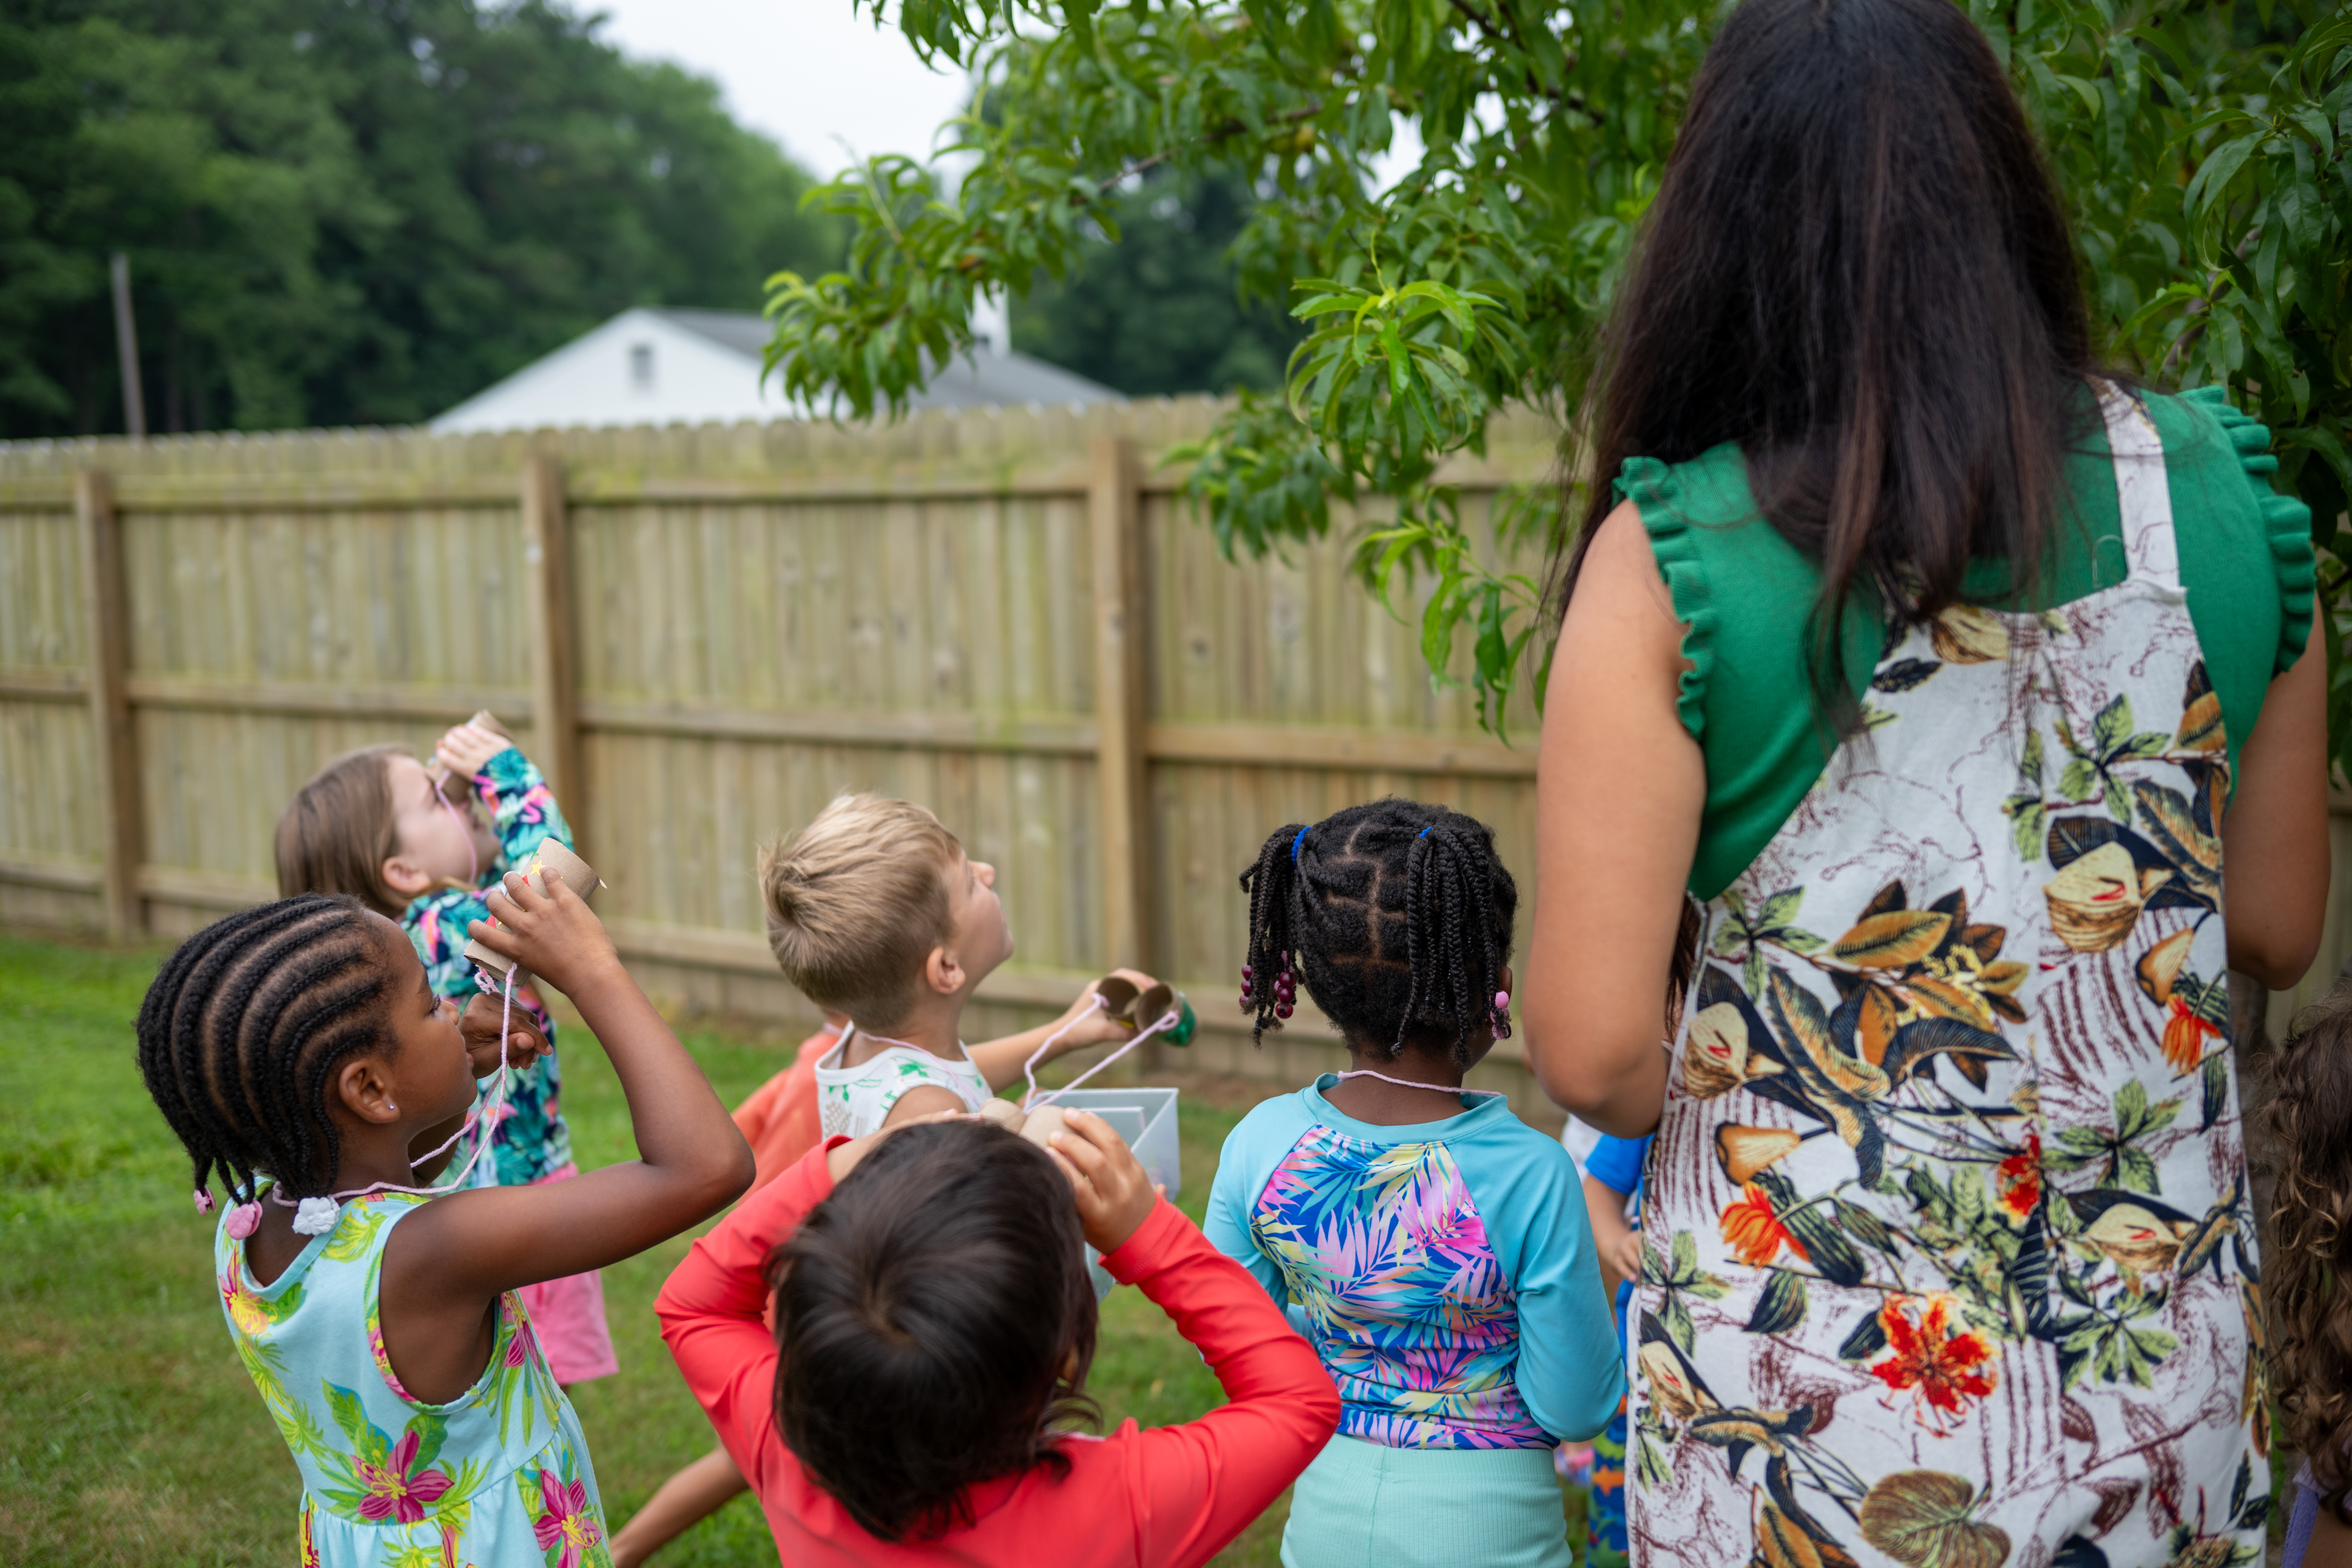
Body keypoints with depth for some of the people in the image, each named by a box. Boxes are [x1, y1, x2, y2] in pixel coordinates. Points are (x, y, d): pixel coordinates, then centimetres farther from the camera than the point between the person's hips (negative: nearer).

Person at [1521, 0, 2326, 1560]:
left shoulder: (1672, 556, -17)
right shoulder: (2222, 492, -5)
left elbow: (1591, 1050, -17)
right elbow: (2278, 933, 5)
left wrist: (1691, 1114, 4)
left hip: (1818, 1387, -3)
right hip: (2167, 1373, 4)